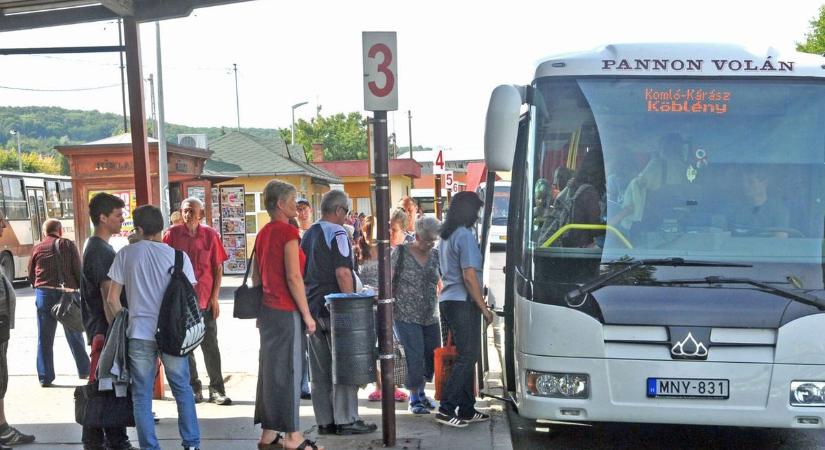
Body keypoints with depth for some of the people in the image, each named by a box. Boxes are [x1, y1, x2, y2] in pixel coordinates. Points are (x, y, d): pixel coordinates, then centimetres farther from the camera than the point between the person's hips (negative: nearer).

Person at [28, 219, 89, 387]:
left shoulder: (37, 248, 4)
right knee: (75, 336, 13)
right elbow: (78, 271, -5)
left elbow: (31, 276, 10)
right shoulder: (69, 245, -1)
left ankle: (45, 377, 9)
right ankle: (84, 371, 21)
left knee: (44, 339, 8)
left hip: (44, 295, 1)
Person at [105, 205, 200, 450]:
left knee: (142, 395, 10)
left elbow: (112, 299, 1)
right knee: (183, 390, 13)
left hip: (139, 333, 0)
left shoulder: (125, 254, 0)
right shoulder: (177, 256, -3)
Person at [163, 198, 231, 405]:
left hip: (205, 299, 0)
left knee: (210, 346, 3)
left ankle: (217, 390, 9)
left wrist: (215, 297, -3)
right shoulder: (172, 234, -1)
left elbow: (218, 268, 2)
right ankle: (194, 387, 19)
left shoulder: (210, 235, -1)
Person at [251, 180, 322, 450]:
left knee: (269, 368, 12)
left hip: (267, 309, 8)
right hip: (286, 312, -8)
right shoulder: (288, 231, -13)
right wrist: (307, 315, -13)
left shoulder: (263, 233, 12)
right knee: (288, 370, -2)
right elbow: (293, 277, -19)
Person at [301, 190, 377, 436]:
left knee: (320, 370, 10)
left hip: (312, 307, 8)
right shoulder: (337, 233, -10)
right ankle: (346, 420, 1)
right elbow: (343, 272, -19)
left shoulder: (308, 234, 14)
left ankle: (325, 421, 14)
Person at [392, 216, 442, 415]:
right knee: (415, 356, -6)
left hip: (431, 317, 5)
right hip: (407, 317, -5)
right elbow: (390, 281, -3)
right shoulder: (401, 253, -7)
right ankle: (414, 399, 11)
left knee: (432, 355, 10)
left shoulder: (436, 255, 5)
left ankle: (421, 392, 32)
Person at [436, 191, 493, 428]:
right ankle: (446, 408, -6)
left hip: (448, 300, 9)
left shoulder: (446, 236, 16)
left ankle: (466, 410, 17)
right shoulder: (465, 236, -13)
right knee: (468, 356, -5)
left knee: (466, 355, 13)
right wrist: (484, 308, -13)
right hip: (463, 302, -9)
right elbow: (469, 277, -18)